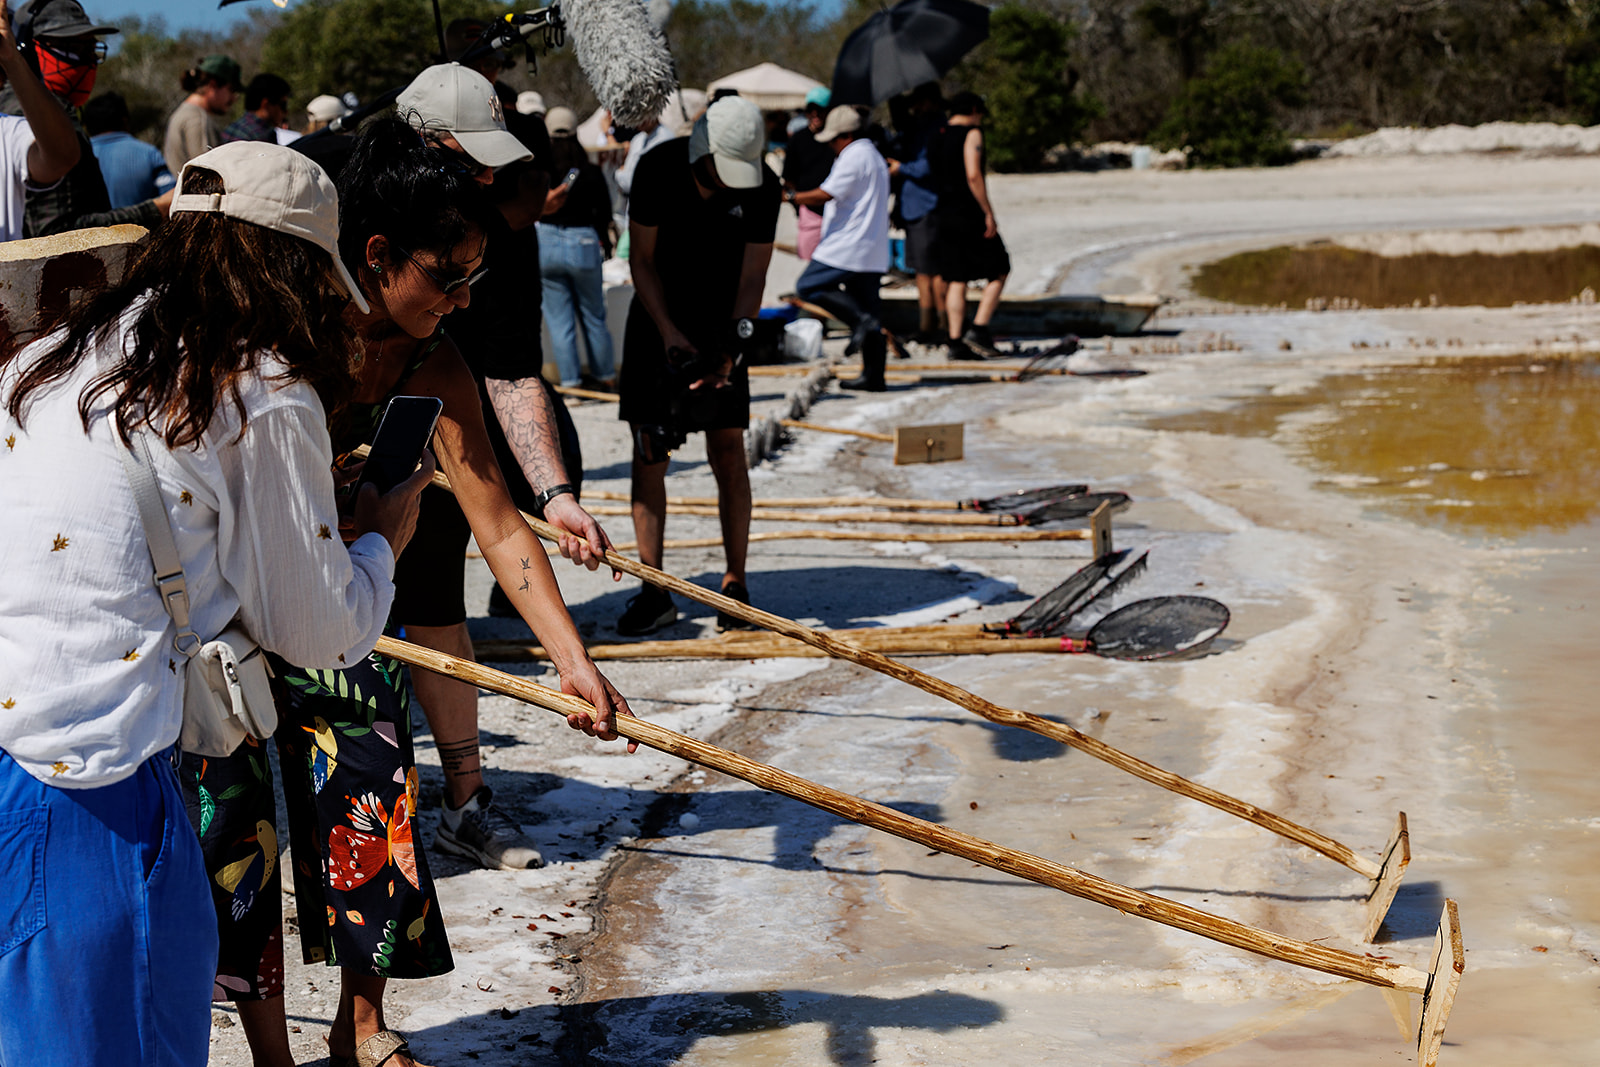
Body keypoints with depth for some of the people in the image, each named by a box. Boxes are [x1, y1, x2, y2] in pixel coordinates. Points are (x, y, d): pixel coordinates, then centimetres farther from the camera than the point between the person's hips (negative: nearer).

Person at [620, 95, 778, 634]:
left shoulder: (762, 187, -17)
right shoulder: (657, 169, -18)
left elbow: (752, 279, -14)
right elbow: (641, 261, -11)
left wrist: (729, 351, -28)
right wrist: (668, 332, -21)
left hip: (724, 325, 0)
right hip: (657, 320, 0)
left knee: (728, 450, -5)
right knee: (647, 452, -5)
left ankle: (735, 585, 3)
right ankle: (653, 591, -1)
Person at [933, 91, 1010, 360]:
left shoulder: (940, 138, 16)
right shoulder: (971, 133, -7)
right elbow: (973, 176, -18)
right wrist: (989, 214, -15)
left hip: (944, 215, 7)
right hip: (969, 216, -7)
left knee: (956, 280, 7)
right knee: (998, 272, 4)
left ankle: (956, 342, 1)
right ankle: (979, 329, -6)